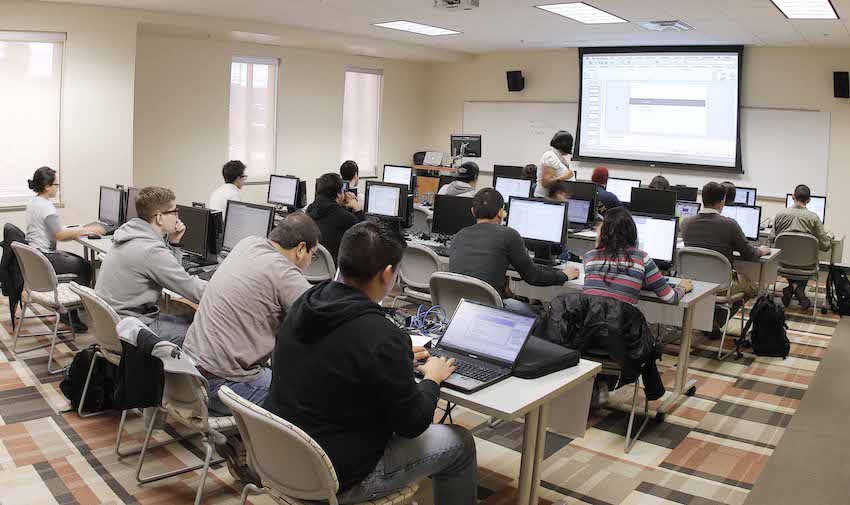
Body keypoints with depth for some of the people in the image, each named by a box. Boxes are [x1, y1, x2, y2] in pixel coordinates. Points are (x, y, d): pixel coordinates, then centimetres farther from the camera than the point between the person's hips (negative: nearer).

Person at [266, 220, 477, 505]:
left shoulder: (303, 305, -5)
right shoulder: (381, 336, -29)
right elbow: (412, 424, -16)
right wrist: (432, 379, 2)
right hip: (336, 479, -7)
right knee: (459, 444, 9)